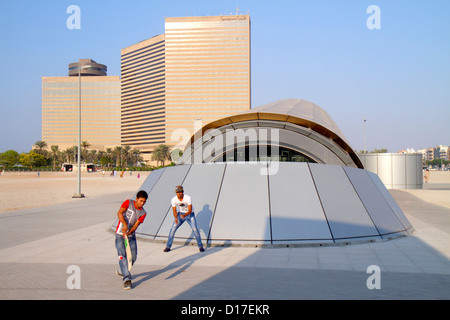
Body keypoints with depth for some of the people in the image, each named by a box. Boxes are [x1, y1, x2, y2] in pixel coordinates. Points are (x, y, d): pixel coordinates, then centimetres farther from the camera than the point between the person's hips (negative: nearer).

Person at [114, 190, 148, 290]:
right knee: (122, 256, -14)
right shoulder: (128, 202, -8)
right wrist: (125, 224, -38)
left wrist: (128, 233, -29)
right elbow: (119, 213, -22)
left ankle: (123, 271, 33)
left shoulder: (143, 213, 0)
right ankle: (127, 279, -15)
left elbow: (136, 225, -11)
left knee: (133, 257, 5)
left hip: (131, 236, 4)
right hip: (120, 234, -4)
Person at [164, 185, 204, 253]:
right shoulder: (173, 200, -18)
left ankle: (200, 246, 2)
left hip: (190, 214, -2)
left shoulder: (188, 198, -27)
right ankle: (168, 246, 3)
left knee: (195, 229, -15)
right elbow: (174, 211, -15)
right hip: (180, 214, 2)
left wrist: (184, 215, -47)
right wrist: (176, 218, -36)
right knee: (173, 229, -10)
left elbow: (190, 211, -27)